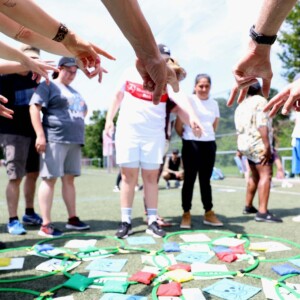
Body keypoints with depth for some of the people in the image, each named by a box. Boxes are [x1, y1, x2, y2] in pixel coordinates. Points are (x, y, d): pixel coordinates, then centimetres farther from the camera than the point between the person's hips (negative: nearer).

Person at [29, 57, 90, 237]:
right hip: (54, 139, -8)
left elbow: (84, 110, 38)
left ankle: (73, 218, 18)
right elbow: (34, 108, -12)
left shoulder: (74, 92, 24)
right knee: (50, 179, -9)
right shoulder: (48, 86, 0)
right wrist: (40, 135, -20)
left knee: (69, 179, 10)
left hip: (75, 140, 8)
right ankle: (46, 225, -7)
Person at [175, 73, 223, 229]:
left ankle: (209, 213, 16)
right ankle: (186, 213, 7)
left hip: (209, 144, 5)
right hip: (191, 144, -4)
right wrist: (187, 137, 7)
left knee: (205, 179, 10)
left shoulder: (214, 103, 11)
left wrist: (207, 137, 11)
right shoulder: (188, 100, -5)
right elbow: (178, 126, -4)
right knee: (189, 179, -1)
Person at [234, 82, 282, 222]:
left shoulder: (241, 105, 18)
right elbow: (262, 125, -18)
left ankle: (248, 206, 23)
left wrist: (240, 149, 23)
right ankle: (262, 212, -23)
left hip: (246, 144, 9)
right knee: (265, 175, -14)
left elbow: (239, 128, 18)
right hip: (258, 144, -9)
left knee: (255, 176, 18)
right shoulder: (260, 100, -6)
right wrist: (267, 145, -22)